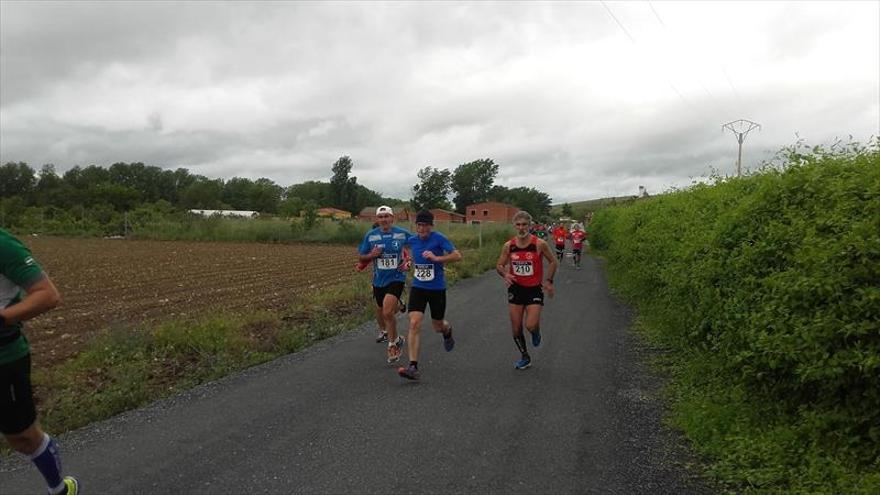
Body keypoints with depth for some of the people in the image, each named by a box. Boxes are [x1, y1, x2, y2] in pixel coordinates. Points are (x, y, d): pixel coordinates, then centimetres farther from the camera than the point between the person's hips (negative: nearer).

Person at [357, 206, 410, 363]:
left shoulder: (403, 233, -7)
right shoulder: (370, 235, -2)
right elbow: (361, 258, 4)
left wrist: (408, 263, -8)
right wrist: (371, 255, -16)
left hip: (396, 278, -4)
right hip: (378, 280, 4)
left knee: (387, 312, -19)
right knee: (380, 310, 21)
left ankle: (393, 342, 2)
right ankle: (383, 331, 53)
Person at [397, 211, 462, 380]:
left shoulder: (439, 238, -12)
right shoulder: (412, 240, 3)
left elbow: (457, 255, -17)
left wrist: (437, 258, -27)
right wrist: (414, 265, 8)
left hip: (437, 288, -2)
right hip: (418, 288, 3)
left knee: (438, 326, 12)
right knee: (414, 324, -14)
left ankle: (447, 330, 52)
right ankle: (413, 367, -14)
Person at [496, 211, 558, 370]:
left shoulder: (539, 244, -12)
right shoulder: (508, 246, -5)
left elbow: (553, 262, 2)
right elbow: (499, 266, 5)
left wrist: (548, 280, -5)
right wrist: (505, 274, -16)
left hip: (534, 289, -3)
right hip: (516, 289, 3)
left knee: (531, 326, -17)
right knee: (516, 329, 6)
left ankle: (536, 331, 22)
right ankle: (525, 357, 28)